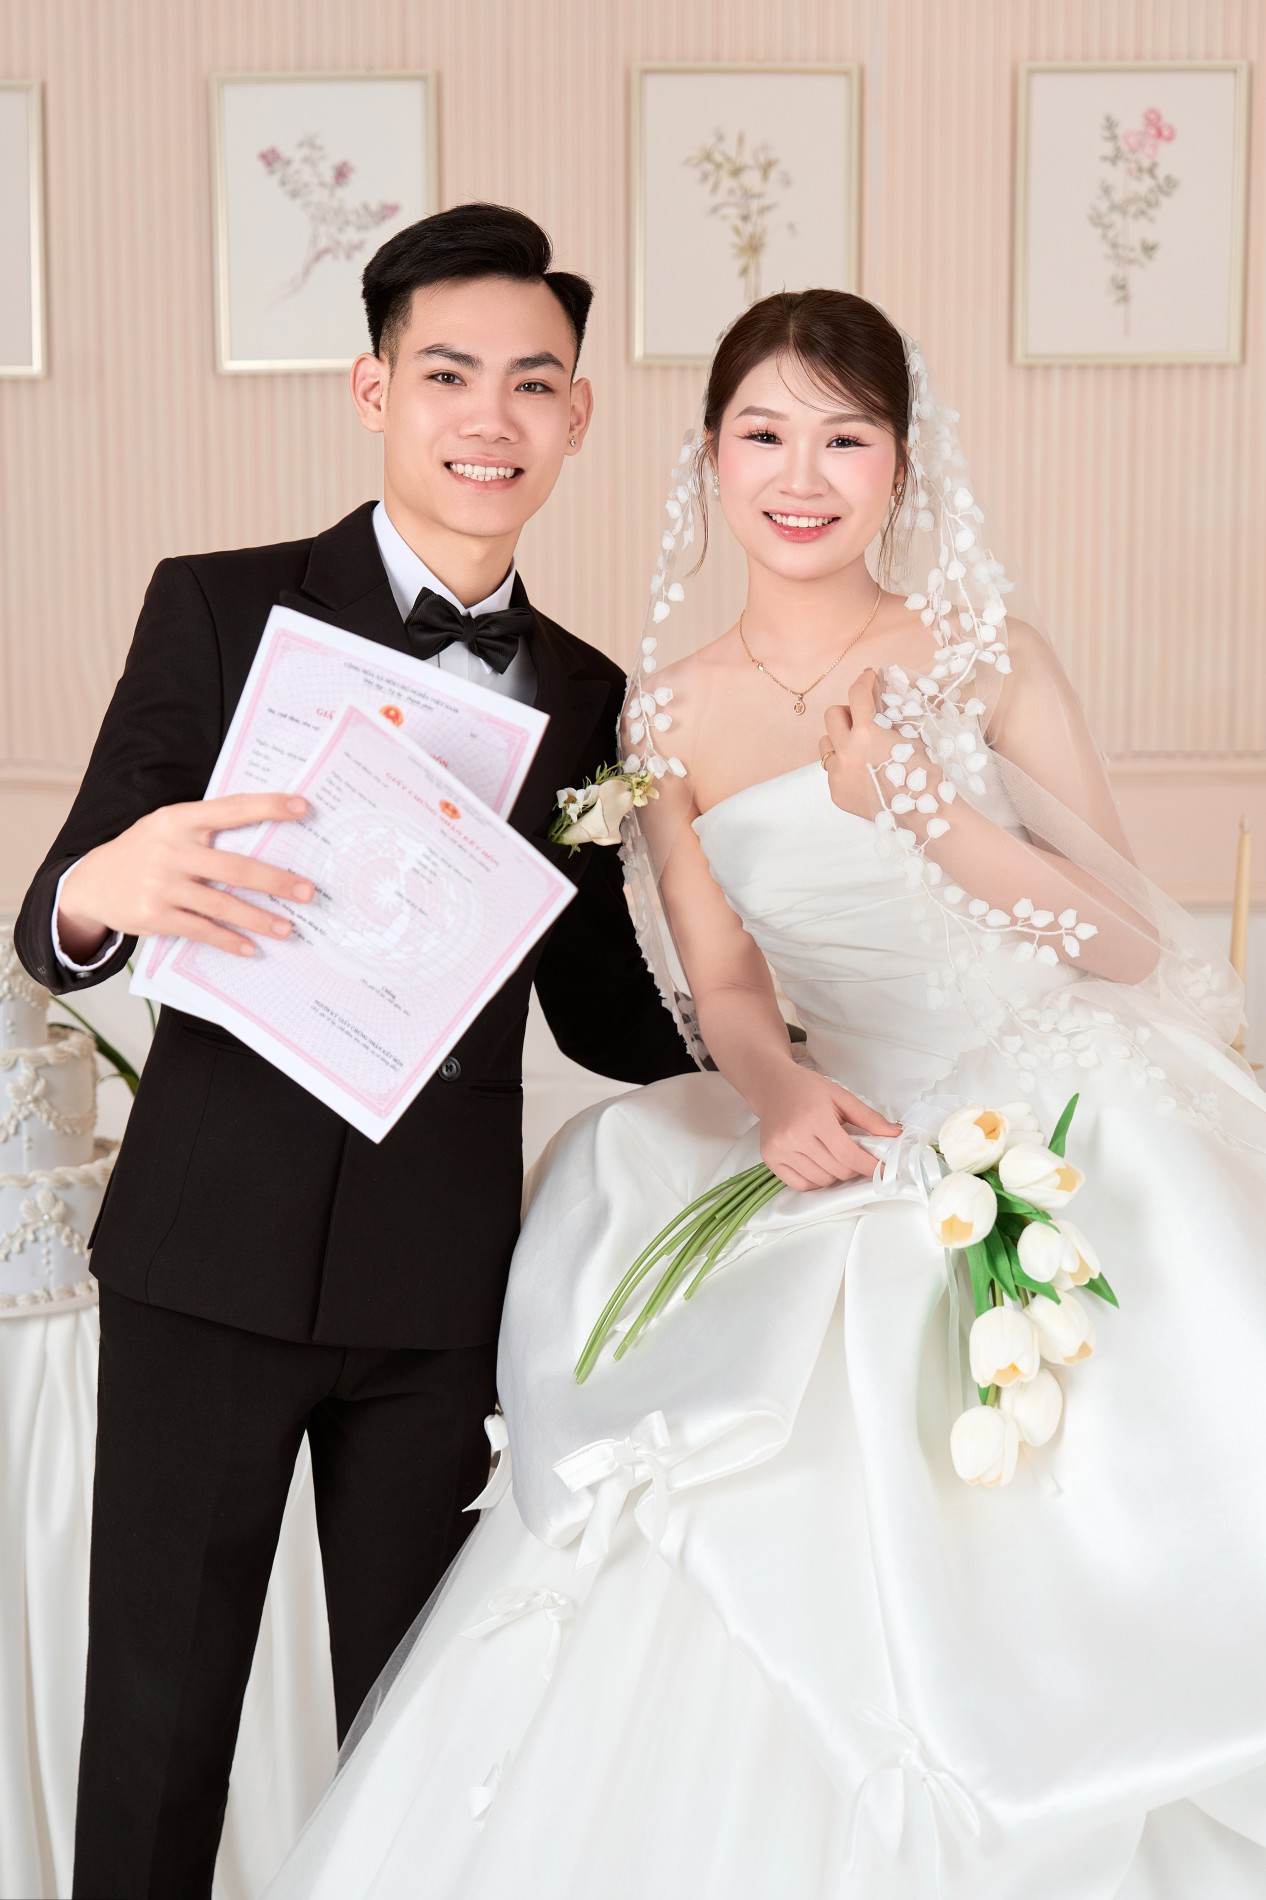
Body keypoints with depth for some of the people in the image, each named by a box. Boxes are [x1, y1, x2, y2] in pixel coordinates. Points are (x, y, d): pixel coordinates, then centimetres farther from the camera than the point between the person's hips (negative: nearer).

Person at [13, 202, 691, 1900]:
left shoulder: (585, 697, 8)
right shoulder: (220, 610, -3)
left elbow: (601, 1010, 12)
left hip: (440, 1278, 3)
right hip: (213, 1248, -3)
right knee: (157, 1717, 7)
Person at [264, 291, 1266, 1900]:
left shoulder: (988, 657, -1)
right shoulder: (672, 718, 5)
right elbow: (726, 987, 9)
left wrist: (927, 813, -16)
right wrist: (779, 1092, -13)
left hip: (1077, 1157, -1)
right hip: (865, 1173, 2)